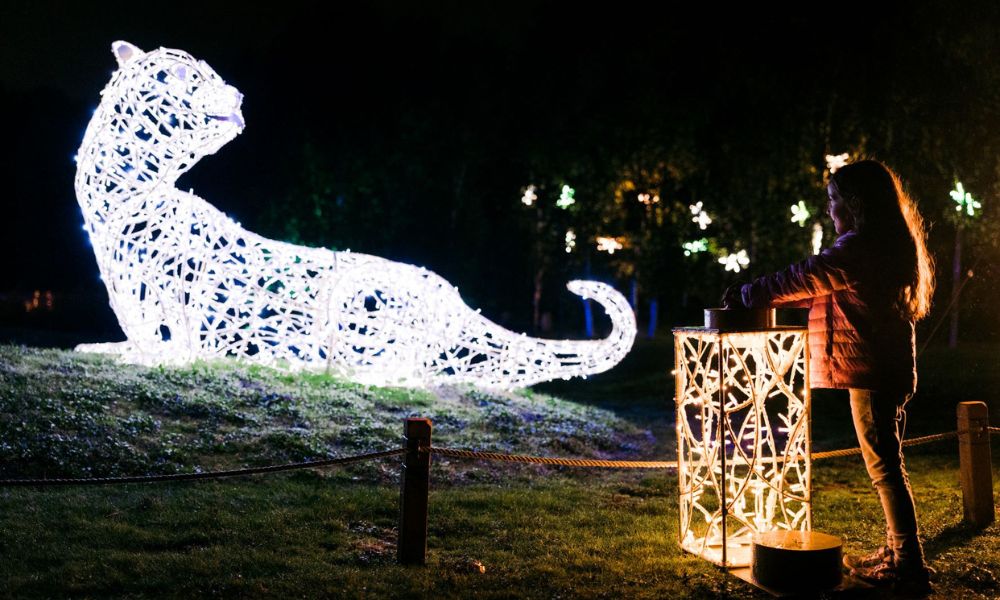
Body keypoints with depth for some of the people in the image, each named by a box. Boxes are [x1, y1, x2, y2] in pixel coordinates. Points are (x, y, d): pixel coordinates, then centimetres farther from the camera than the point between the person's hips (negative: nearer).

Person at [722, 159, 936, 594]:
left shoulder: (860, 246, -16)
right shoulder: (888, 243, 15)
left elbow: (802, 278, -14)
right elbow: (826, 287, 20)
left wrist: (745, 295, -3)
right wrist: (763, 296, 15)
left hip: (870, 370, -10)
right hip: (890, 367, 10)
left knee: (884, 466, -3)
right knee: (887, 463, 16)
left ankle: (909, 566, 4)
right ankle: (898, 552, 26)